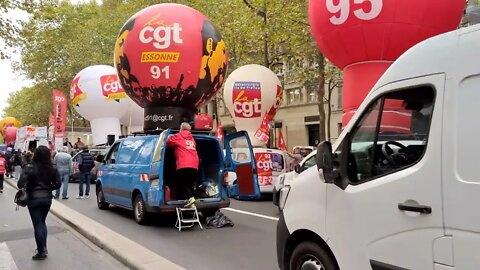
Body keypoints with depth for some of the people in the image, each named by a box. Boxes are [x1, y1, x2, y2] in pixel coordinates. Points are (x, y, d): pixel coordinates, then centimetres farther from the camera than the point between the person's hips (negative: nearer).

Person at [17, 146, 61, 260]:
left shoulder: (30, 167, -14)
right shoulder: (52, 168, -3)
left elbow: (20, 184, -20)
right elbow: (58, 184, -1)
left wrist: (25, 187, 1)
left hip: (34, 198, -4)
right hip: (47, 198, 4)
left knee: (37, 225, 5)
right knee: (42, 222, 23)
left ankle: (41, 252, 12)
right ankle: (44, 247, 21)